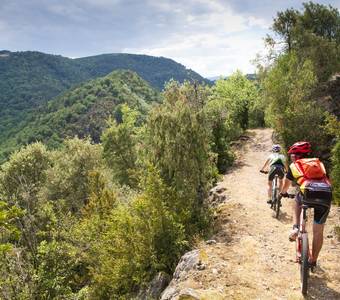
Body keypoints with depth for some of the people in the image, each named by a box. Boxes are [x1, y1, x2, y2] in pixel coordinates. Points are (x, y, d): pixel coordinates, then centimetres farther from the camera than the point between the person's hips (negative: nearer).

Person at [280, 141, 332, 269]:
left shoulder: (294, 166, 21)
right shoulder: (319, 163, 29)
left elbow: (286, 186, 34)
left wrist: (283, 193, 56)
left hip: (308, 195, -3)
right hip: (326, 195, 3)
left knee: (297, 200, 34)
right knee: (318, 231, 17)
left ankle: (295, 227, 17)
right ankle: (313, 261, 28)